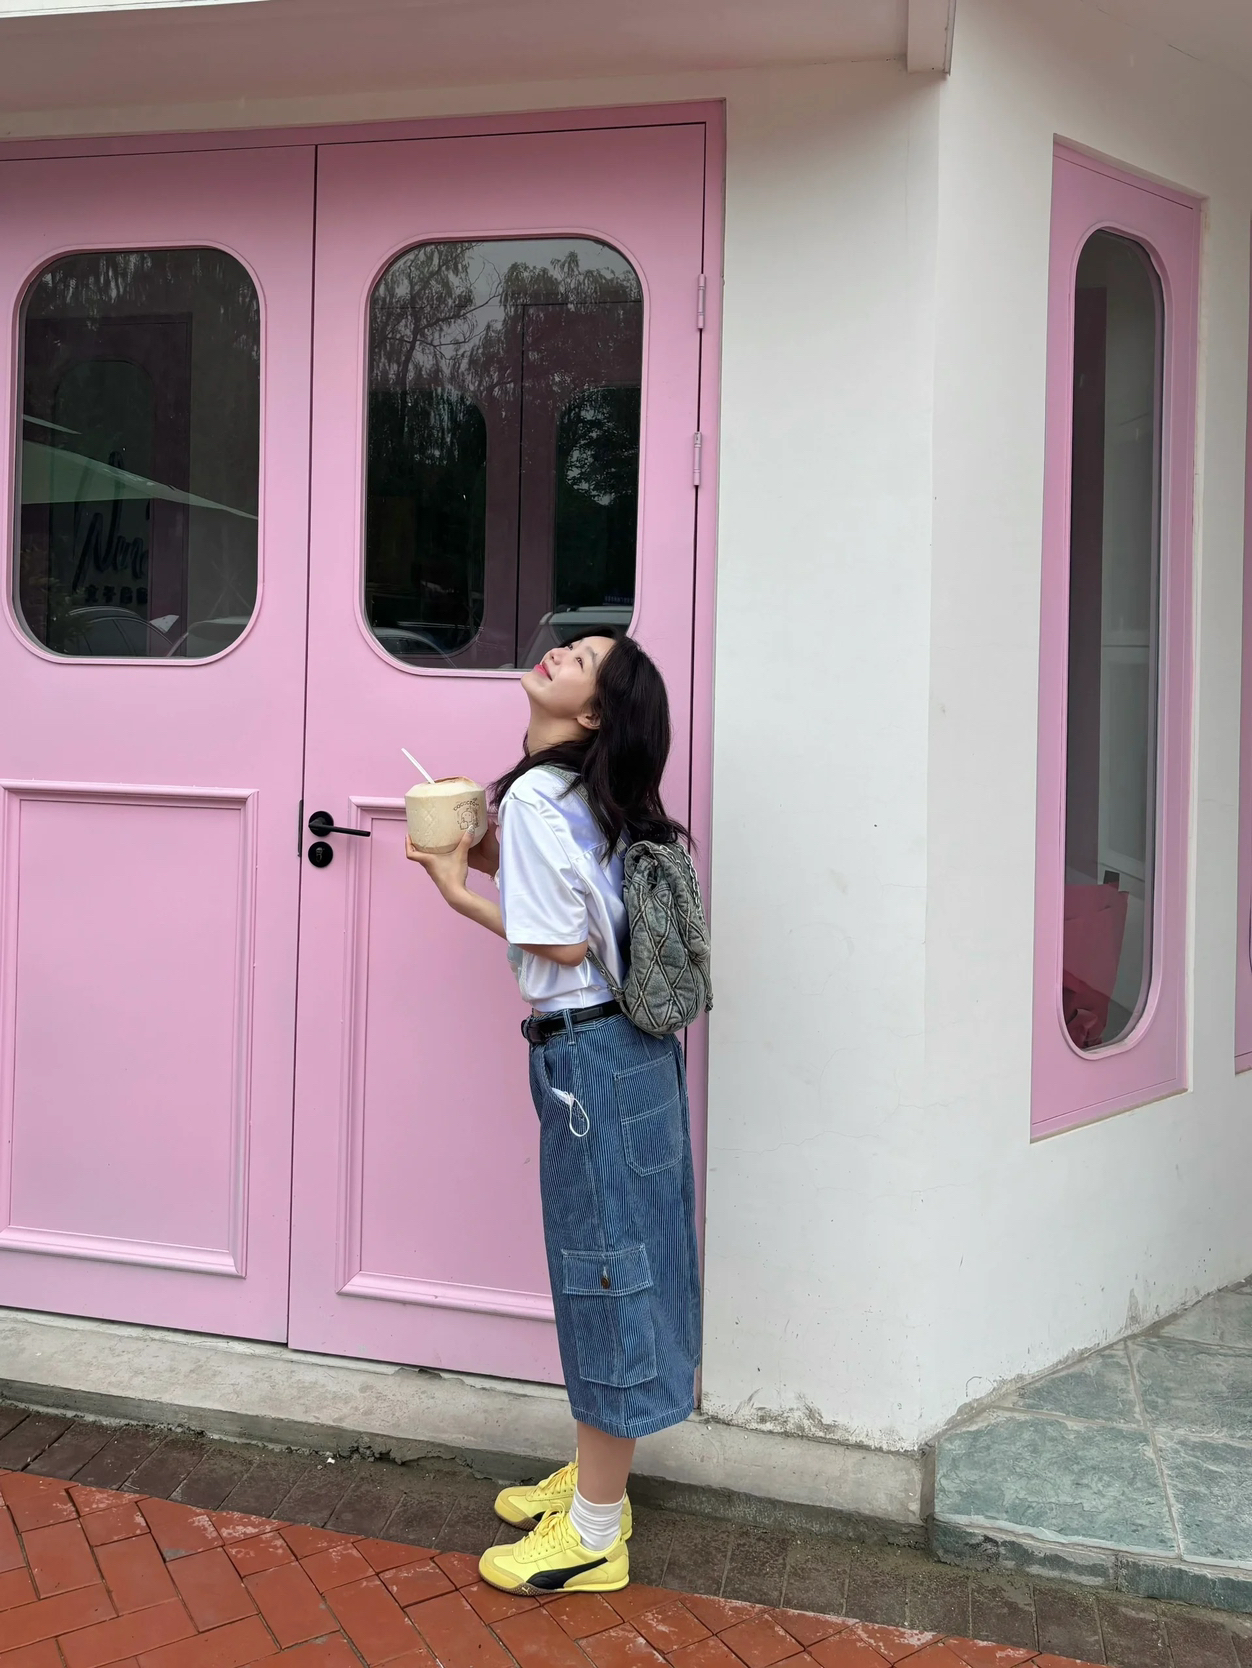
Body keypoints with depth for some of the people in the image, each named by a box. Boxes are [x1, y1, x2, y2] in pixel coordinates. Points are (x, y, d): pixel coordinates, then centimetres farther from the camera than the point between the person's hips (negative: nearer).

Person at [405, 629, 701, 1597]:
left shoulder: (536, 797, -16)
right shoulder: (581, 794, 12)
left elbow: (562, 945, -17)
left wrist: (459, 893, -8)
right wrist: (479, 850, 9)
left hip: (588, 1055, -10)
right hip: (627, 1047, 10)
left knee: (604, 1271, 0)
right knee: (611, 1267, 18)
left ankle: (593, 1537, 15)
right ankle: (597, 1480, 34)